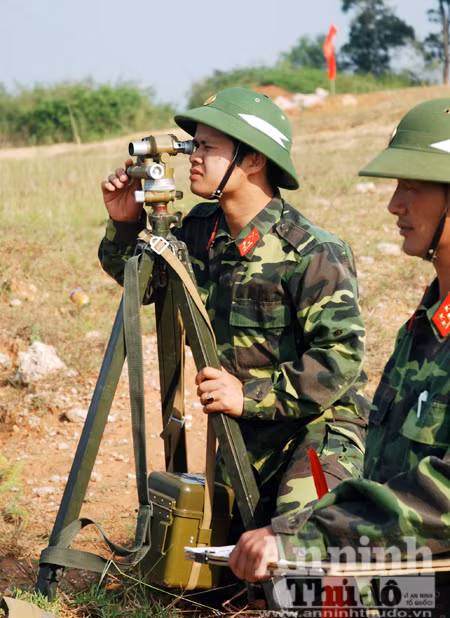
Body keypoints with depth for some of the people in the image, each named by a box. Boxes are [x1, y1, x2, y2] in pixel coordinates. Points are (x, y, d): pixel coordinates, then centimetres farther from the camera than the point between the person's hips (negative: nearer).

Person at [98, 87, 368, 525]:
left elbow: (341, 355, -24)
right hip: (242, 437, 7)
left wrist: (251, 396, -27)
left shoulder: (313, 253, -20)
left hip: (316, 429, -7)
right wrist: (124, 225, -3)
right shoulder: (200, 230, 1)